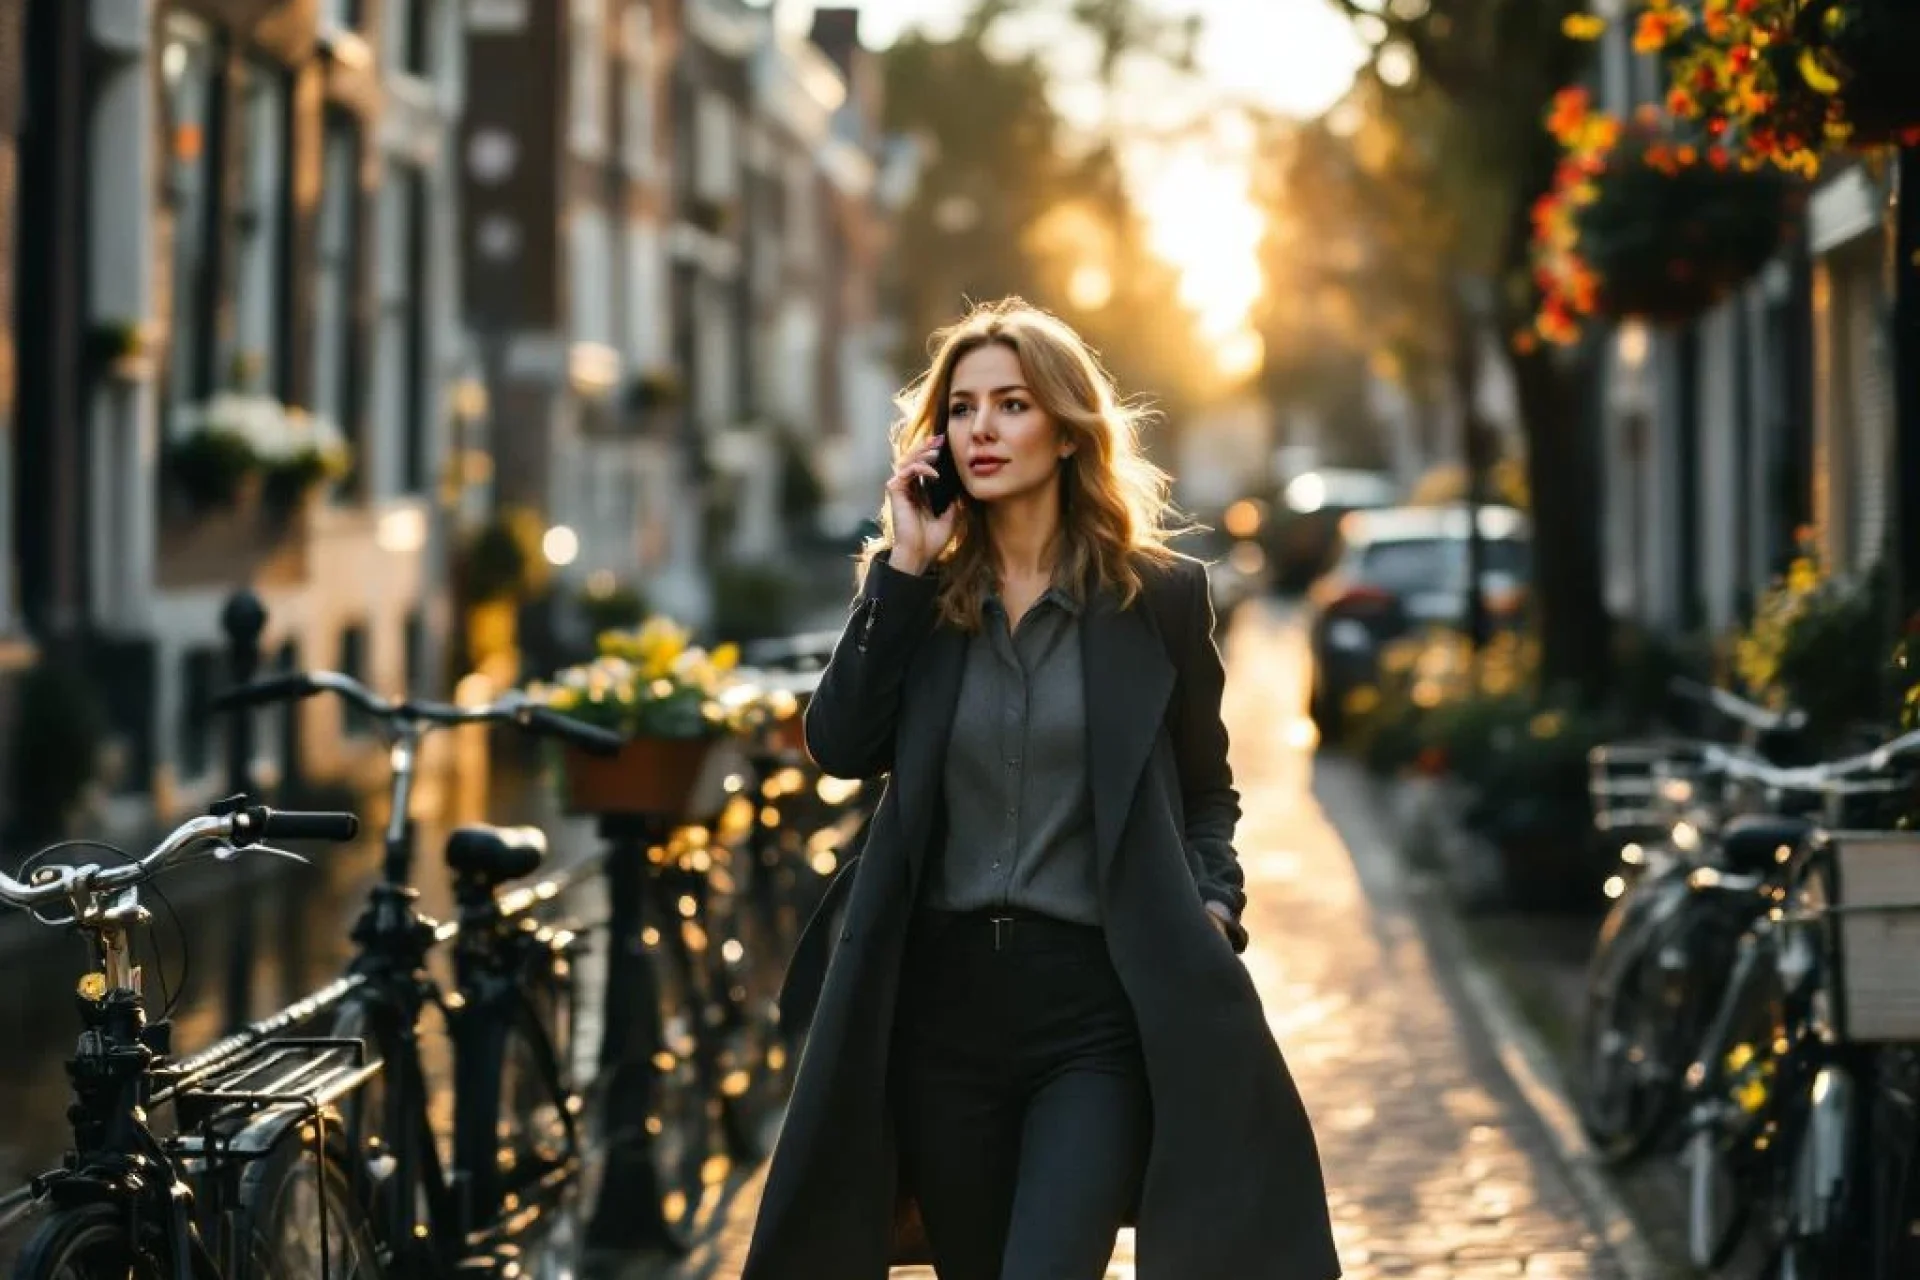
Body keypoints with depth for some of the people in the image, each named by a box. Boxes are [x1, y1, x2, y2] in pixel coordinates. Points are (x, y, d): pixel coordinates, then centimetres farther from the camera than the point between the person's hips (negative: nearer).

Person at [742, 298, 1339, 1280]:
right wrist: (905, 565, -6)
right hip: (941, 996, 3)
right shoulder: (922, 592, 9)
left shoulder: (1158, 594, 2)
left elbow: (1205, 789, 11)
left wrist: (1211, 910, -6)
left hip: (1099, 1002, -3)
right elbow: (840, 746, -6)